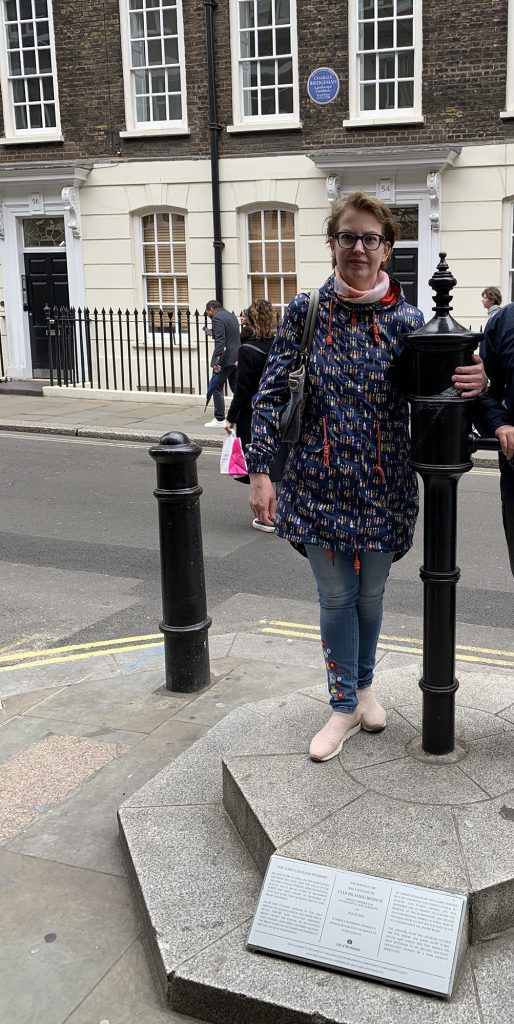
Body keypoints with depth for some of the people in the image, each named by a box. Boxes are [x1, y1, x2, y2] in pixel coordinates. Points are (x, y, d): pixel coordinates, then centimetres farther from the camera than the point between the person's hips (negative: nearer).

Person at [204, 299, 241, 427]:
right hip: (236, 358, 9)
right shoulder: (232, 316, 17)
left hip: (225, 359, -9)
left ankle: (219, 419, 1)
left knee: (217, 388, 0)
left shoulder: (217, 318, -12)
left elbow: (220, 341, -22)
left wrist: (215, 360, -25)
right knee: (236, 387, 12)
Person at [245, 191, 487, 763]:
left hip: (383, 486, 1)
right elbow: (271, 393, -3)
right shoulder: (304, 312, -4)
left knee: (371, 593, 16)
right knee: (336, 596, 8)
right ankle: (345, 706, 25)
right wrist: (259, 470, -10)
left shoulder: (406, 320, -4)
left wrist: (470, 386, -23)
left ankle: (363, 685, 42)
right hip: (319, 482, -1)